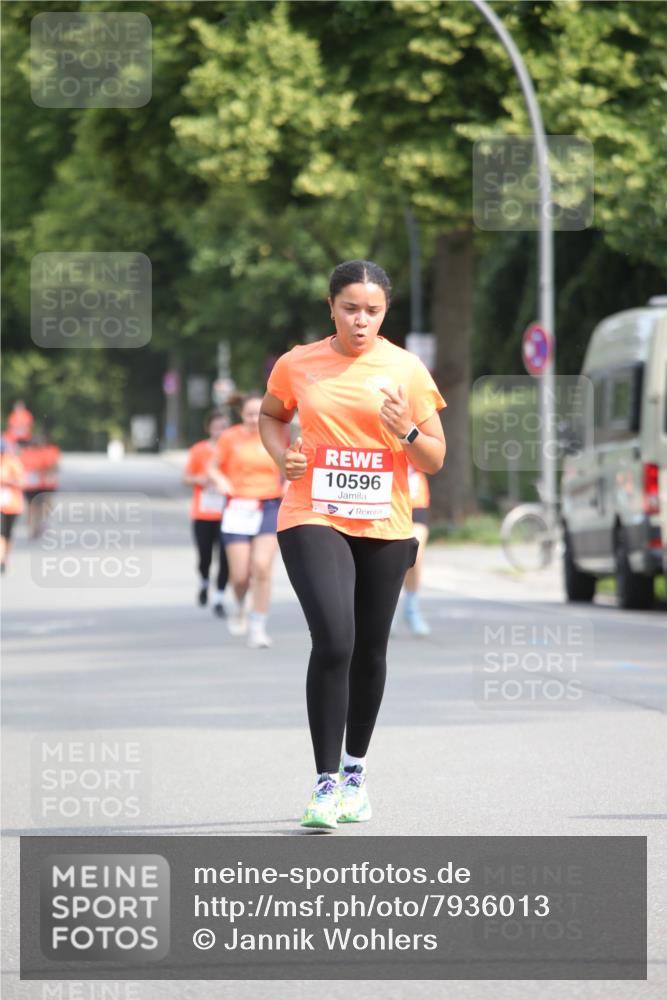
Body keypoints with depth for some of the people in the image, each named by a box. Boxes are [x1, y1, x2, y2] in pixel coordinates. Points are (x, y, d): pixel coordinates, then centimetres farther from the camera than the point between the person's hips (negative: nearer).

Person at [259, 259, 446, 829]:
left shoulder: (407, 369, 0)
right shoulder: (297, 365, 1)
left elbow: (435, 460, 3)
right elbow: (270, 415, 21)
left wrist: (408, 431, -17)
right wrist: (282, 455, 0)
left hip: (385, 528, 2)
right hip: (313, 520, -2)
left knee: (370, 650, 11)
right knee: (333, 641, -18)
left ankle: (355, 769, 31)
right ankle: (326, 783, -13)